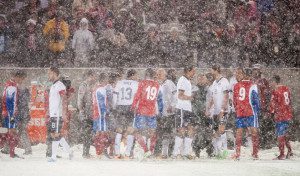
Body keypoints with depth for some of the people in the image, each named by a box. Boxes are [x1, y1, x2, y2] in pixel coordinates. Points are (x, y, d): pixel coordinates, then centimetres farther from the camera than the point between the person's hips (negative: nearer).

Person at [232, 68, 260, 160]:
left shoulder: (236, 86, 6)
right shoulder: (252, 86, -5)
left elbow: (234, 101, 10)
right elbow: (256, 100, -4)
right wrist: (257, 110, 8)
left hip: (239, 113, 4)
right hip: (251, 112, -4)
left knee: (239, 132, 8)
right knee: (254, 131, -2)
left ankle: (237, 153, 6)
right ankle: (255, 153, -7)